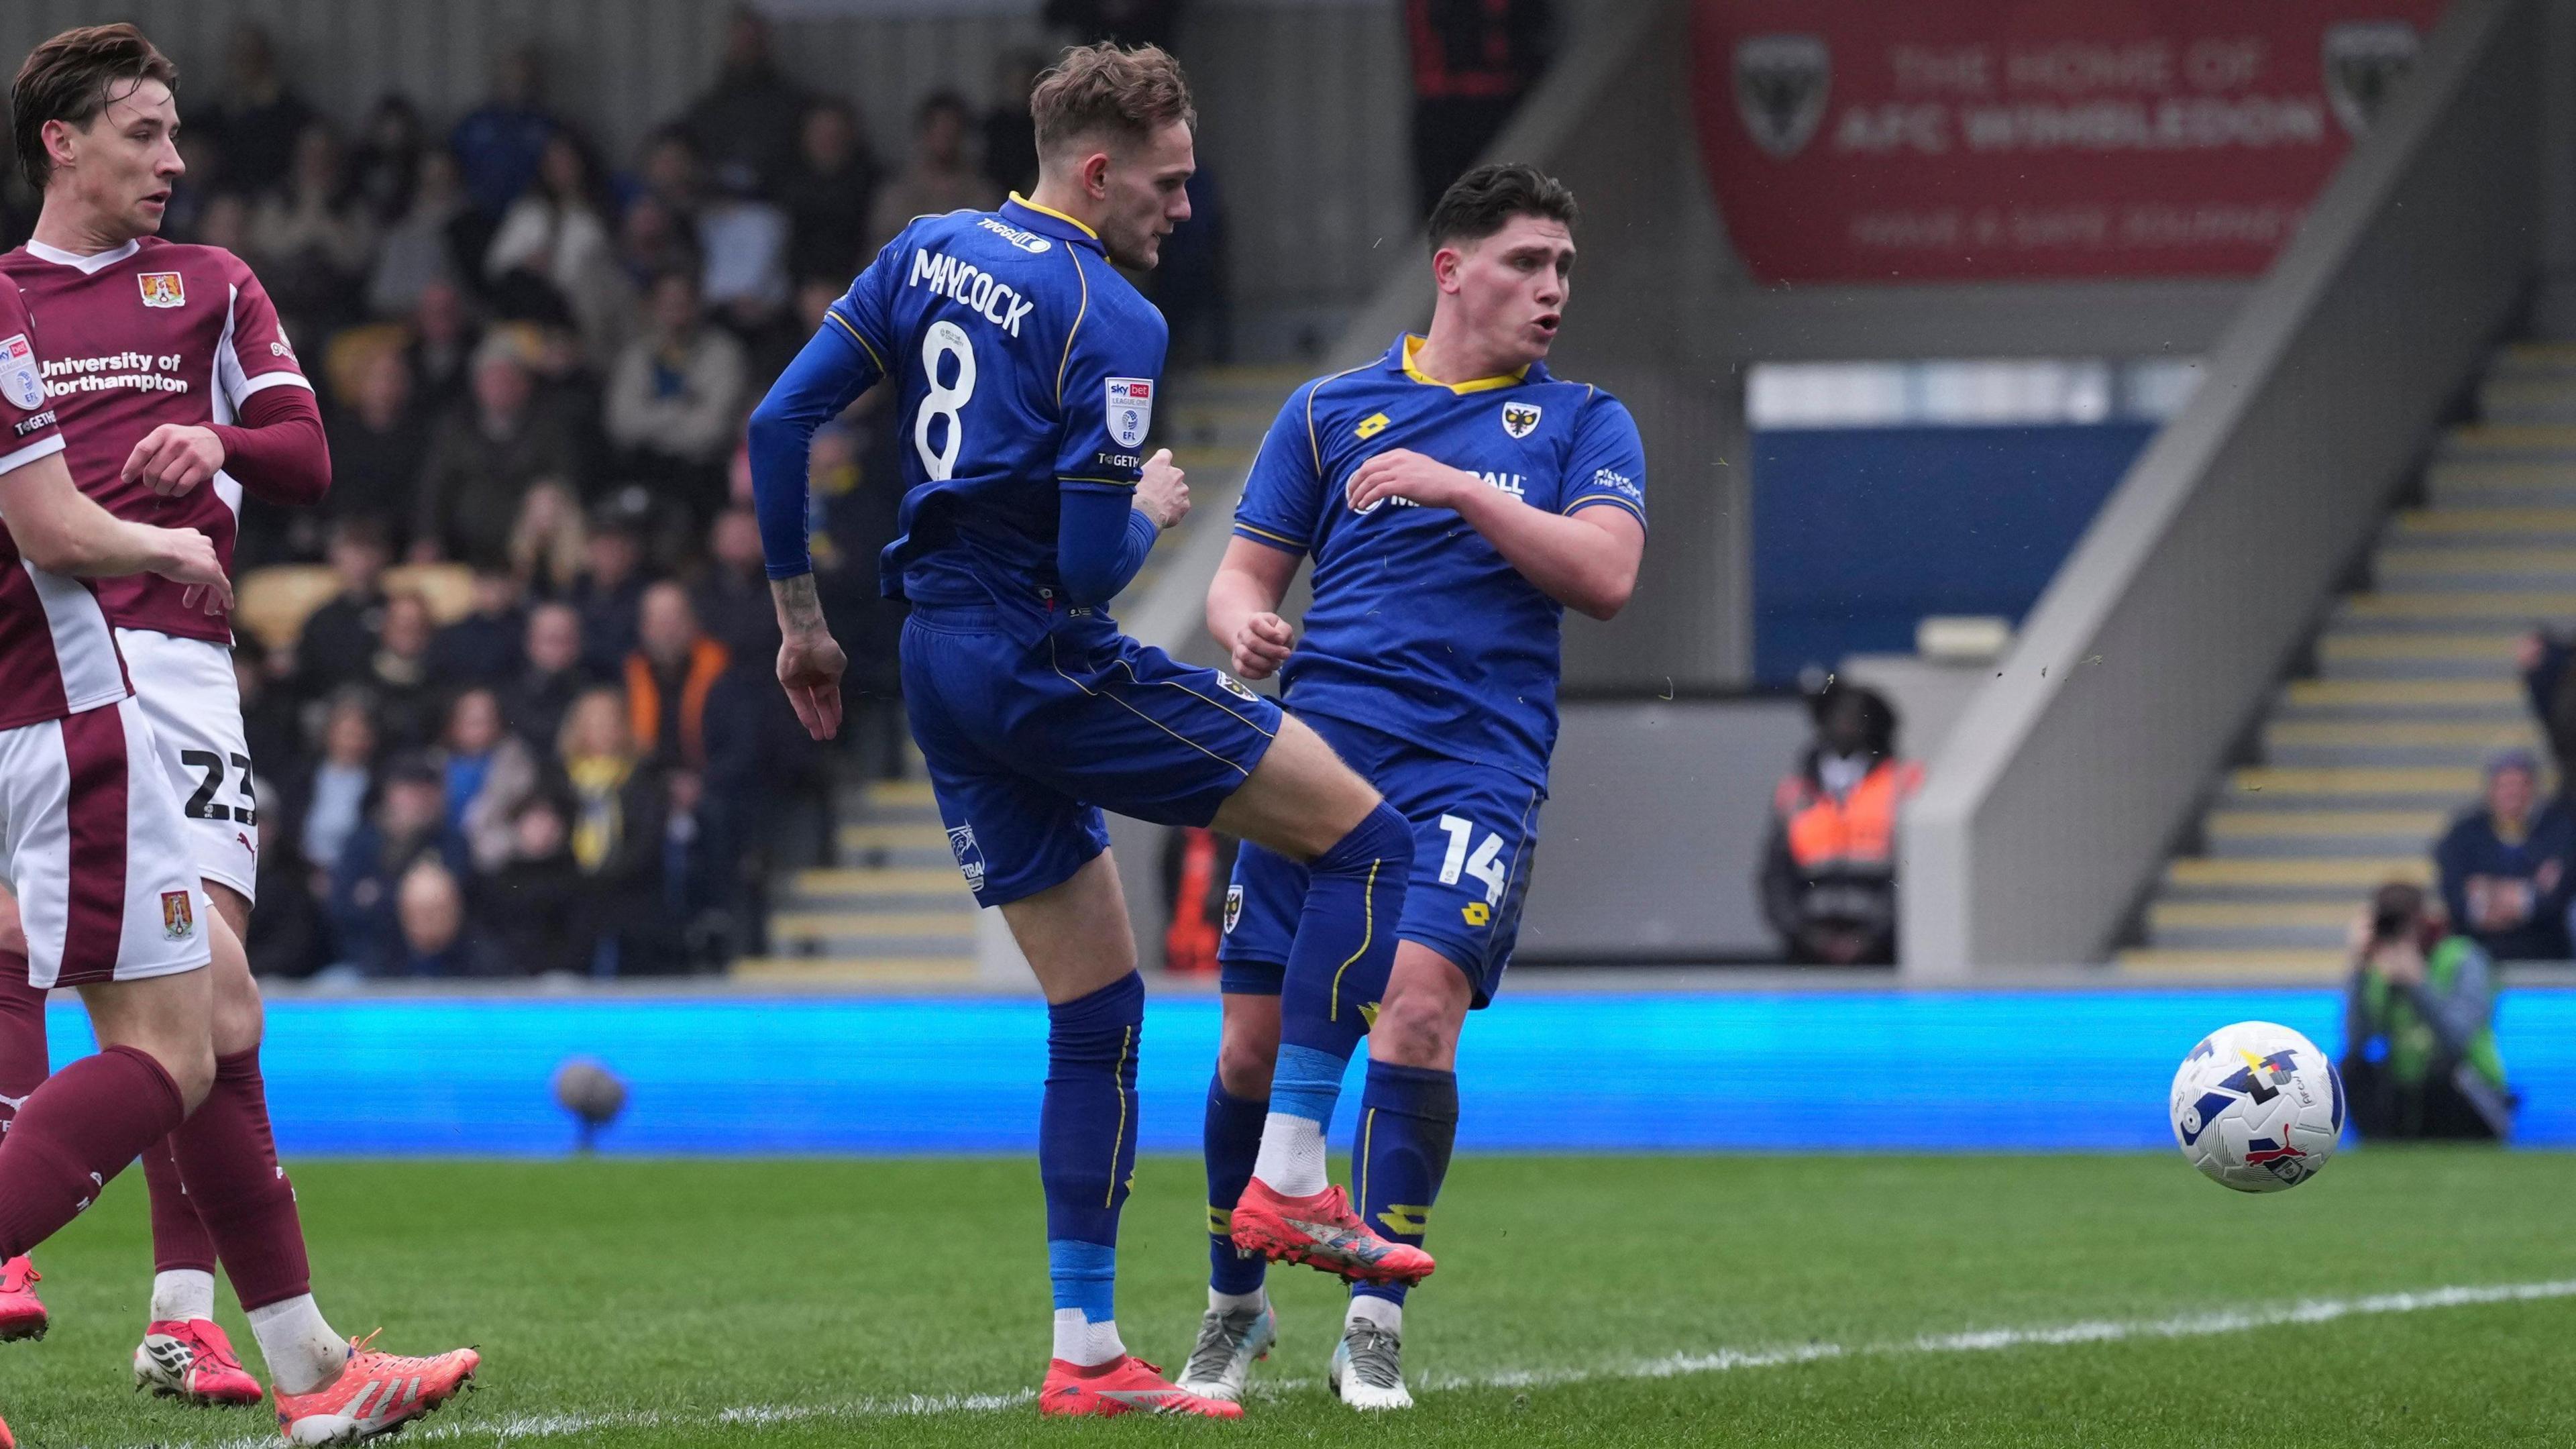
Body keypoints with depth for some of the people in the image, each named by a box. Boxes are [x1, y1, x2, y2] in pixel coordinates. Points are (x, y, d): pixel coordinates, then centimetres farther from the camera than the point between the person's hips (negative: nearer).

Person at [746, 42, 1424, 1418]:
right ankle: (1293, 1175, -4)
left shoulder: (931, 252, 9)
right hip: (1052, 667, -8)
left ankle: (1085, 1354, 11)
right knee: (1365, 838, 2)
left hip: (941, 672, 8)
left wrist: (799, 616, 17)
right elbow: (1093, 568, -18)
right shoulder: (1110, 320, -14)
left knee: (1095, 1015, 13)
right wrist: (1150, 510, 4)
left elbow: (778, 424, 9)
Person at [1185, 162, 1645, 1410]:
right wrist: (1244, 624, -7)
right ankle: (1234, 1306, 21)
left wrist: (1459, 489, -12)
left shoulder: (1583, 423, 12)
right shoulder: (1330, 411, 15)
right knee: (1255, 1038, -1)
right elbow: (1245, 570, 16)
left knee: (1420, 998, -23)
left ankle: (1374, 1324, -16)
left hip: (1474, 767, -2)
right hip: (1319, 746, 2)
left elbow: (1606, 576, -4)